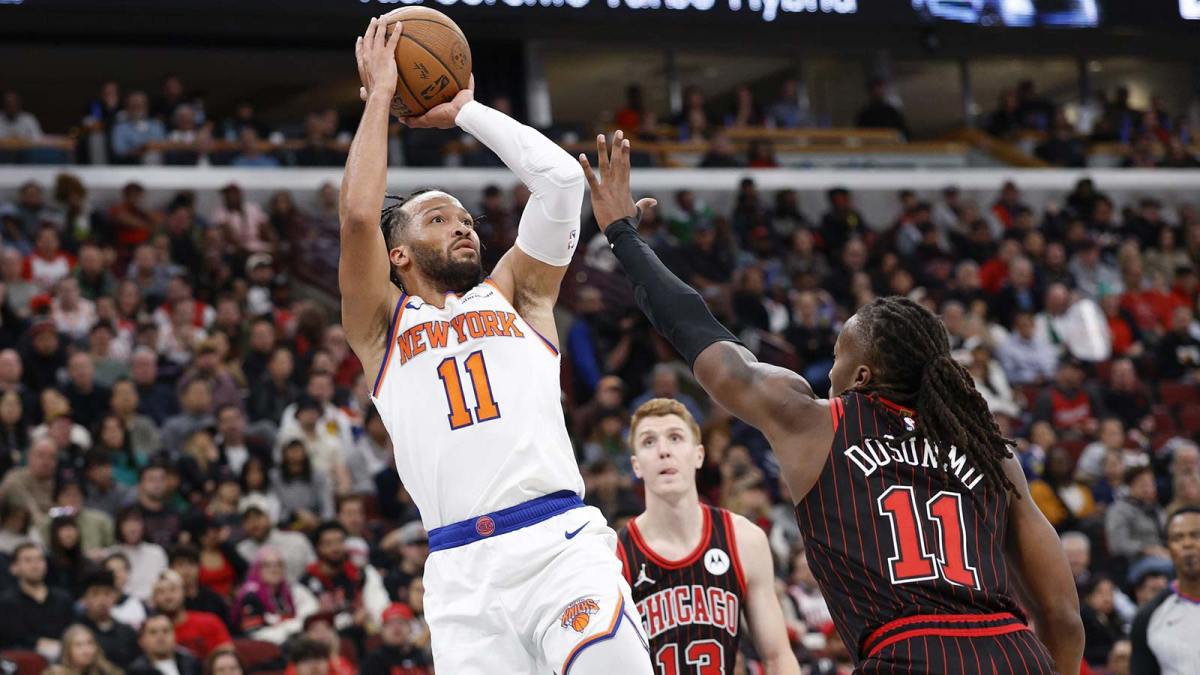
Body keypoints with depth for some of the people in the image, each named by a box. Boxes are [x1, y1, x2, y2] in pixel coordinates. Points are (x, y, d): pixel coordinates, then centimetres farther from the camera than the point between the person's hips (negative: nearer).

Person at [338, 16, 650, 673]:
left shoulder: (514, 295, 22)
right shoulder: (382, 326, 17)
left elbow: (560, 177, 11)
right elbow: (358, 213, 1)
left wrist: (463, 110, 20)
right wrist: (380, 94, 11)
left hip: (563, 543, 0)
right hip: (464, 570, 0)